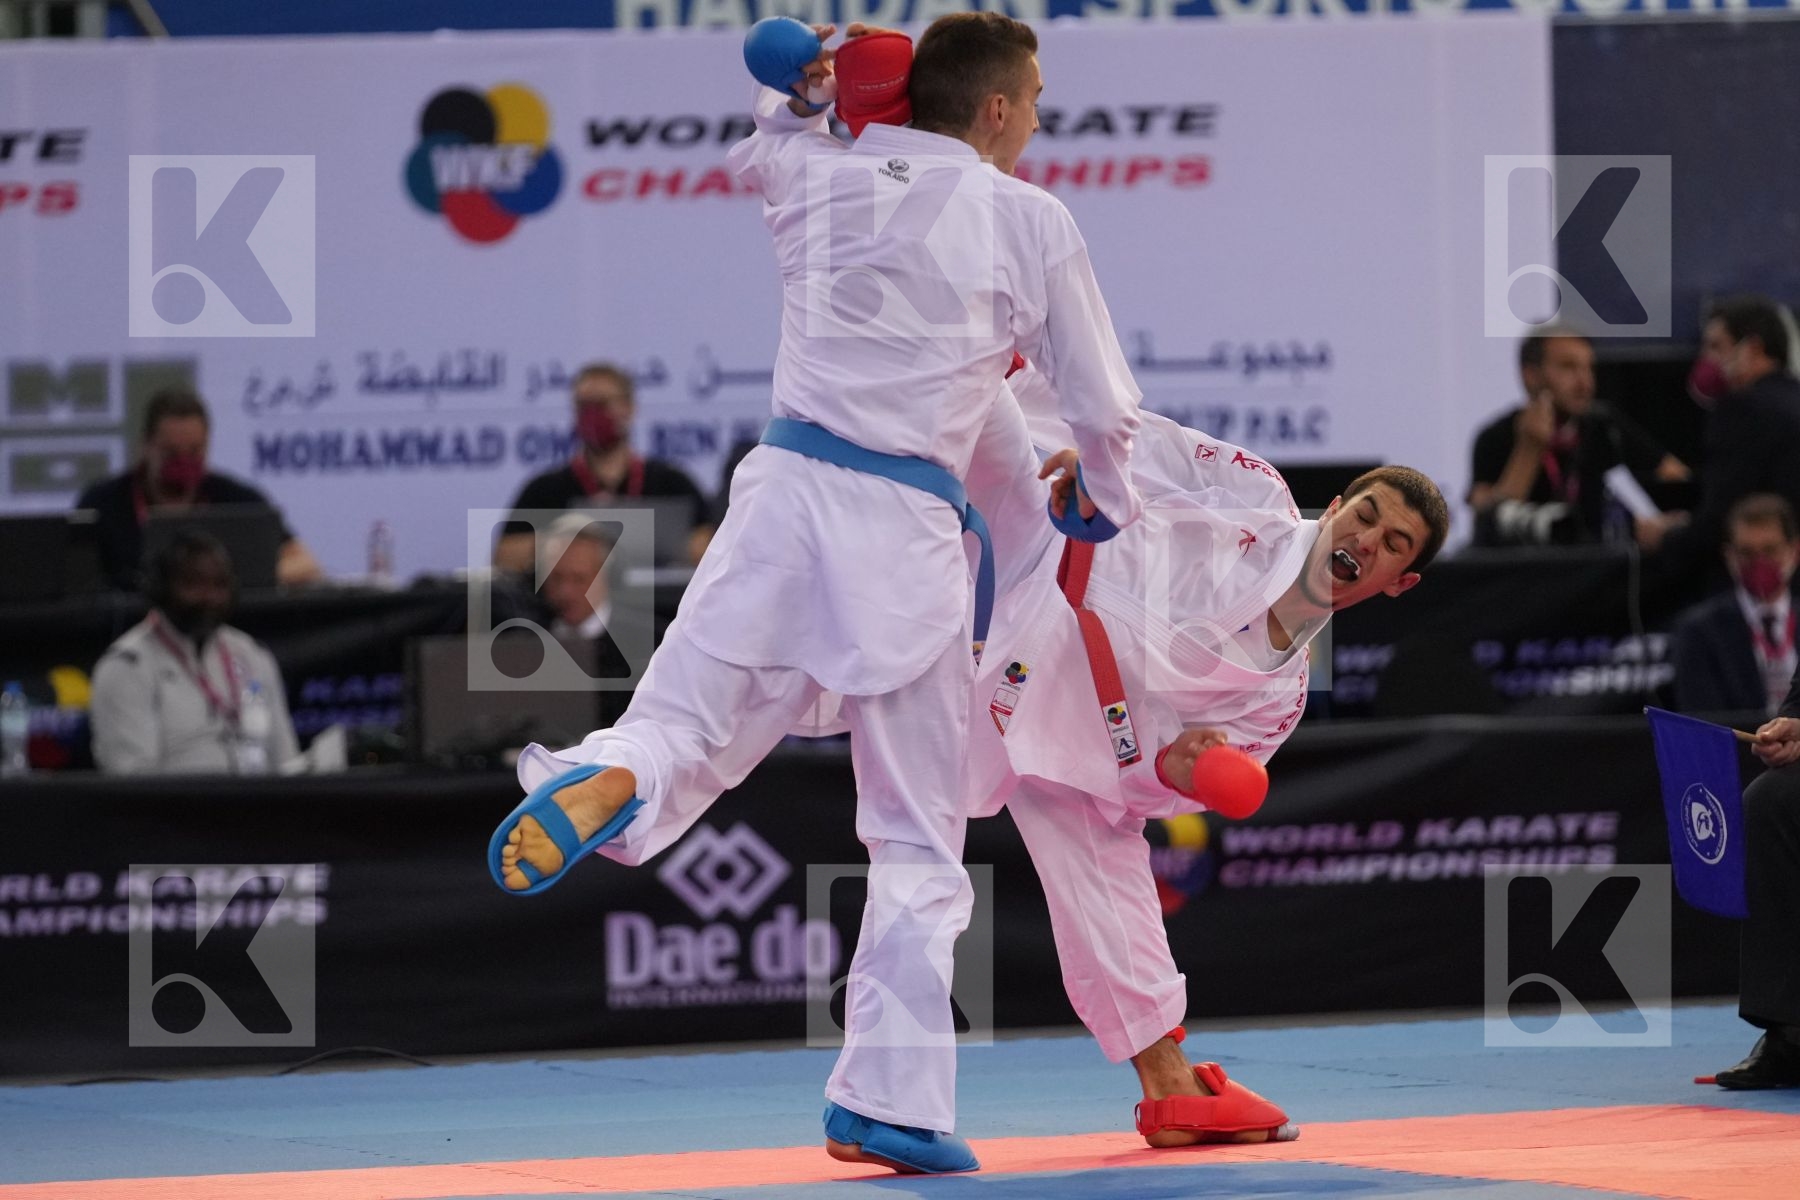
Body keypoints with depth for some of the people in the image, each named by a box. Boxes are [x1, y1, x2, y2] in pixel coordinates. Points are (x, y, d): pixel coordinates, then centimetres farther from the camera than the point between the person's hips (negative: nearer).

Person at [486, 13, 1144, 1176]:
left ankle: (603, 782, -34)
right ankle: (892, 1101, 3)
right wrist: (1111, 507, 29)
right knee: (919, 840, 9)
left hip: (792, 493, 2)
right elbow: (1103, 406, 12)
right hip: (910, 535, -2)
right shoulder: (1033, 221, 3)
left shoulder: (821, 175, 10)